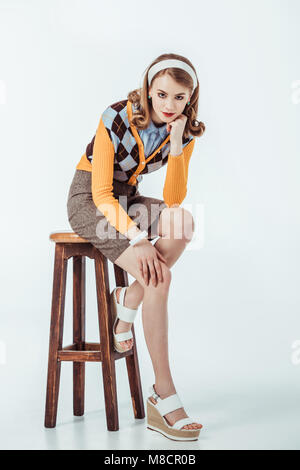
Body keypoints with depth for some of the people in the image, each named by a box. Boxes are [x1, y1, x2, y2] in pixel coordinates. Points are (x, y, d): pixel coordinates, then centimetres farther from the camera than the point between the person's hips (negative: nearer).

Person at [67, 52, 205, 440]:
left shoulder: (185, 132, -5)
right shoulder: (116, 118, -20)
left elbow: (173, 199, -11)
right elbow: (101, 192, -22)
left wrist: (177, 143, -22)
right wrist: (138, 238, -35)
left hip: (127, 198, 5)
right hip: (89, 200, -5)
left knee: (183, 222, -30)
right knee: (159, 278, -26)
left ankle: (127, 301, -10)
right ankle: (164, 394, -22)